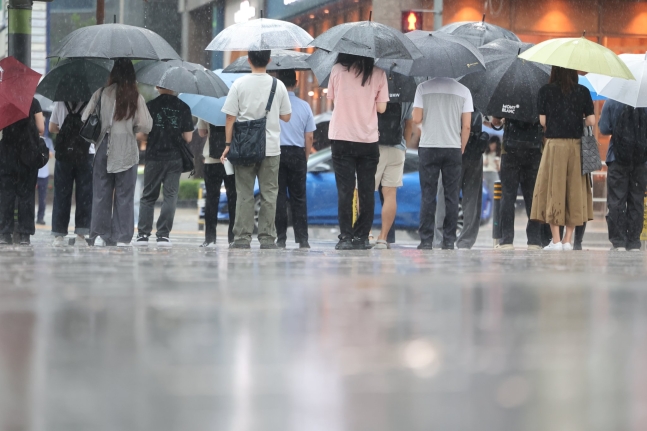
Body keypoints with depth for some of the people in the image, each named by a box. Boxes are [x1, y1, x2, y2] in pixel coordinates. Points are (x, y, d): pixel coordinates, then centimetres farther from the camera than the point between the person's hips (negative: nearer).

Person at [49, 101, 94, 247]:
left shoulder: (60, 103, 1)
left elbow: (52, 128, 7)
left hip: (64, 154, 2)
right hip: (86, 154, -1)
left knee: (61, 195, 7)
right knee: (84, 196, 3)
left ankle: (59, 235, 4)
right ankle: (81, 234, -3)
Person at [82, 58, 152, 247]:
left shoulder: (101, 93, -1)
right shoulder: (136, 97, -2)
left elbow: (85, 118, -1)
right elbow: (146, 125, -5)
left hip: (104, 148, 1)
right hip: (127, 150, -1)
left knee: (101, 193, 7)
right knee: (124, 195, 5)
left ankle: (99, 234, 3)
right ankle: (122, 237, 3)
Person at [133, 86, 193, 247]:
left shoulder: (150, 105, -3)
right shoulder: (183, 108, -1)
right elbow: (188, 137, -1)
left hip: (153, 157, 0)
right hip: (175, 158, 0)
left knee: (148, 196, 9)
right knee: (170, 195, 3)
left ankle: (143, 234, 3)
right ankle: (163, 235, -4)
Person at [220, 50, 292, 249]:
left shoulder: (239, 84, -4)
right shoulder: (278, 85, 0)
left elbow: (230, 117, -5)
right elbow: (286, 117, 7)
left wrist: (228, 145, 1)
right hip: (271, 147, 1)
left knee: (244, 194, 4)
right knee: (269, 194, 5)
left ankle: (242, 238, 3)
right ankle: (267, 239, 4)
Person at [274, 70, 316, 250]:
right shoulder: (304, 106, 3)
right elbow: (309, 136, 4)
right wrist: (305, 158, 13)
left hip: (276, 153, -2)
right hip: (297, 154, 2)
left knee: (279, 196, 2)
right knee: (299, 197, 7)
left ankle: (281, 238, 0)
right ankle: (302, 238, 3)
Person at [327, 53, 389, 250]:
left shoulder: (337, 70, -2)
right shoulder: (378, 74, -3)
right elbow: (381, 107, 1)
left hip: (342, 139, -1)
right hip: (369, 139, 1)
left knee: (345, 190, 0)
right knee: (366, 190, 7)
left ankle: (346, 237, -4)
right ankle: (361, 237, 7)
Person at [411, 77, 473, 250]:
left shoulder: (423, 88, -3)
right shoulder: (463, 91, 1)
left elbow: (416, 119, -3)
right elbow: (467, 126, -1)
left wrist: (417, 135, 17)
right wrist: (461, 149, 10)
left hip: (428, 147, -1)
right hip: (453, 148, 1)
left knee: (427, 195, 3)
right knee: (452, 196, 5)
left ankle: (426, 240, -1)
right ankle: (449, 240, 4)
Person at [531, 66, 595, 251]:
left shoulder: (546, 90, -2)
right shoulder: (583, 92, 2)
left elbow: (543, 121, -3)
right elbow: (591, 121, -1)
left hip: (554, 144, -2)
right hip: (577, 145, 2)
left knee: (553, 189, 2)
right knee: (574, 189, 8)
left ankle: (556, 240, -2)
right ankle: (567, 240, 9)